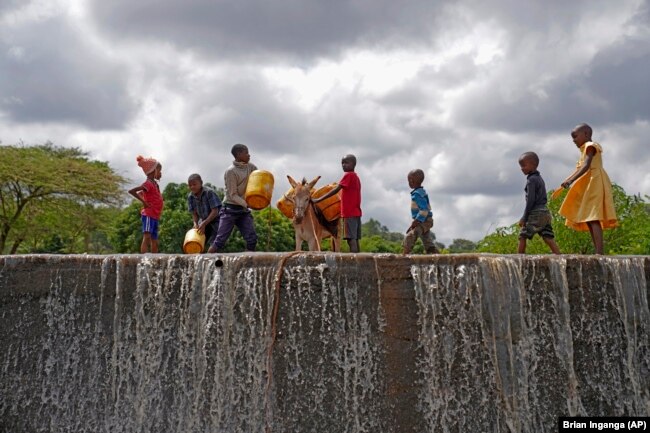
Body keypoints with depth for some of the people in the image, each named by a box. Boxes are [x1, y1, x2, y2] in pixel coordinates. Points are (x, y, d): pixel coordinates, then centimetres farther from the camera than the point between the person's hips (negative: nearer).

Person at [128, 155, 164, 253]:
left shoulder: (154, 183, 17)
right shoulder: (148, 184, -10)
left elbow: (140, 193, 30)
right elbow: (131, 191, -22)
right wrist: (144, 202, -18)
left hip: (155, 216, 9)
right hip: (148, 215, -9)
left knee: (154, 242, 9)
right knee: (147, 237, -19)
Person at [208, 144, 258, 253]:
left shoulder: (251, 167, 6)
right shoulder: (231, 171, -12)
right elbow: (233, 195, -15)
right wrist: (246, 204, -29)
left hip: (244, 210, 6)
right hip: (231, 209, -6)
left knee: (252, 239, -5)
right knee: (220, 240, -7)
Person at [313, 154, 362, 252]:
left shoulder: (348, 175, -9)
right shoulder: (356, 177, 18)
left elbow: (336, 190, -16)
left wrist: (319, 199, -17)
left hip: (349, 213, -9)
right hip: (356, 212, 9)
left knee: (351, 238, -14)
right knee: (355, 239, 8)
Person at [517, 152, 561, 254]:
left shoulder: (531, 180, -10)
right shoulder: (539, 178, 18)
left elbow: (531, 200, -16)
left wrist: (524, 217, -13)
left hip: (535, 213, -9)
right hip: (545, 212, 9)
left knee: (522, 236, -1)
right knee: (548, 238, 3)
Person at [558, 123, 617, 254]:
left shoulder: (590, 146, -6)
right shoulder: (585, 149, 24)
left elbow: (586, 166, -21)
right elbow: (579, 169, 21)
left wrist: (571, 180, -30)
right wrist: (567, 180, 9)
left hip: (595, 182, -10)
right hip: (589, 185, 10)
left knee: (593, 217, -18)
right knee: (589, 219, 6)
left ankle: (599, 252, -26)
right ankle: (598, 252, 4)